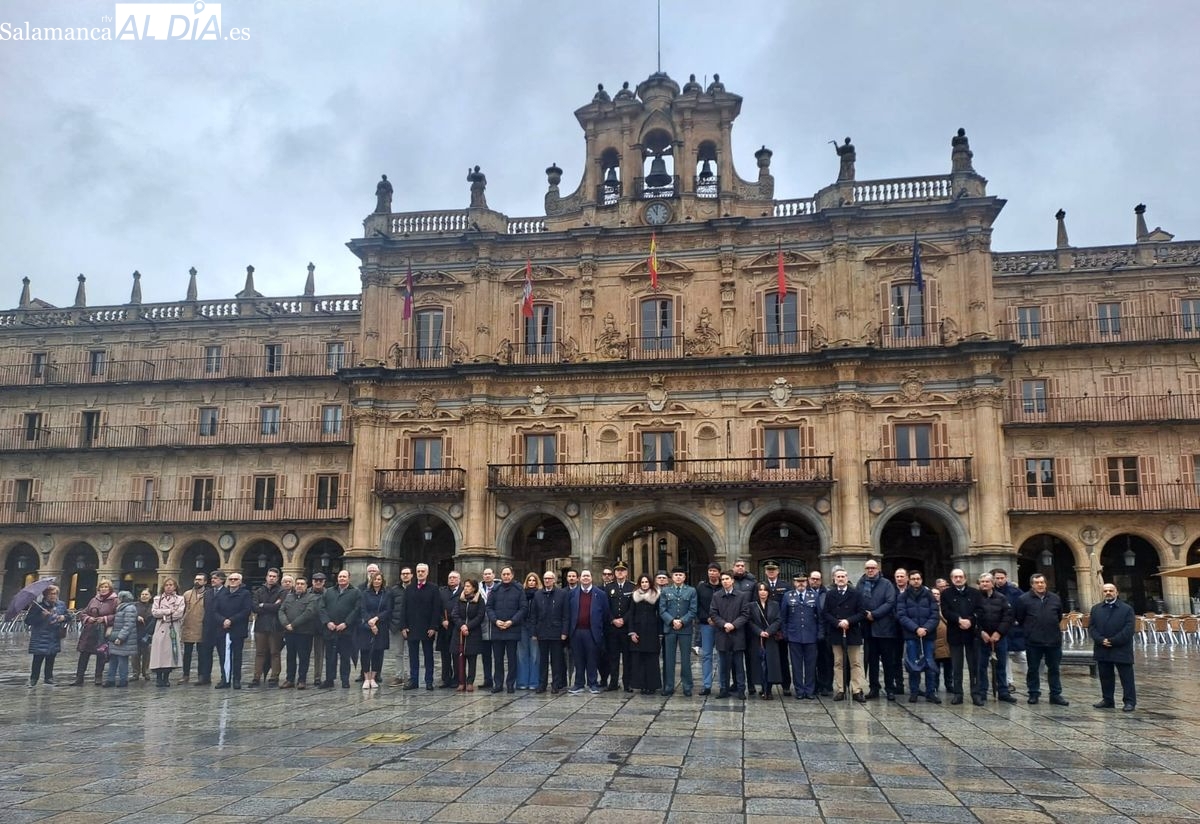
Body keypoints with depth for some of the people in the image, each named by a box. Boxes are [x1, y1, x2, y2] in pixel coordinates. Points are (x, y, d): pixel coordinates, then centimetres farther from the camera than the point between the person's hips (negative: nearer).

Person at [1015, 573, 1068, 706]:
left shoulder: (1055, 599, 5)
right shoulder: (1024, 599, -5)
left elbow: (1059, 616, 19)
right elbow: (1019, 618, 1)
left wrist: (1053, 628, 16)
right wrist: (1030, 629, 7)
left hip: (1053, 640, 3)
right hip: (1033, 641, -2)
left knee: (1054, 669, 9)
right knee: (1033, 669, 6)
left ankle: (1056, 695, 17)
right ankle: (1033, 694, 16)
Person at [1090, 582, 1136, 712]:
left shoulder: (1127, 609, -1)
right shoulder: (1096, 609, 11)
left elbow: (1128, 630, -9)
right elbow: (1091, 627, 5)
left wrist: (1112, 641, -15)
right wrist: (1101, 640, -12)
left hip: (1121, 650, -4)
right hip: (1102, 651, 4)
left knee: (1126, 678, 1)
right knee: (1105, 677, 11)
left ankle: (1129, 702, 8)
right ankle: (1107, 700, 20)